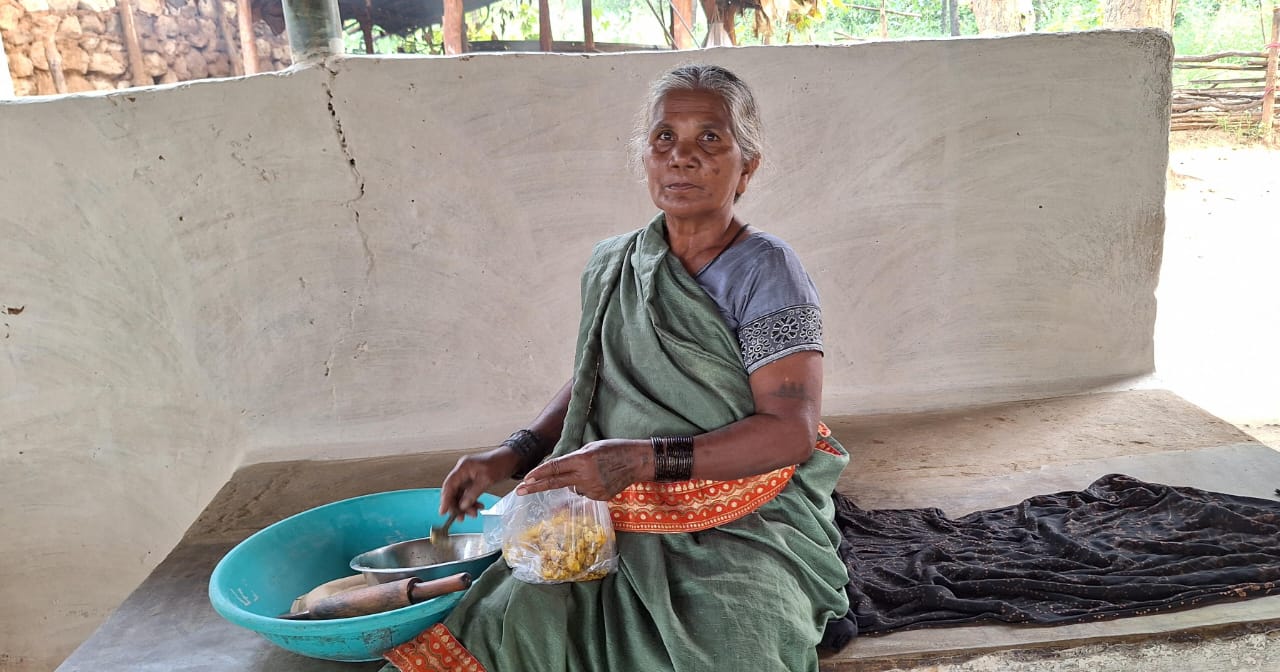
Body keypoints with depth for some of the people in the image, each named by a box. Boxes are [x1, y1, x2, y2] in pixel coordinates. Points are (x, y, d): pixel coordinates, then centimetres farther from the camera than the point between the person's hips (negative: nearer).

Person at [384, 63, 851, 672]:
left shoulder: (765, 273, -8)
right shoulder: (610, 267, 8)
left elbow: (792, 431, -15)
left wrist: (647, 459, -24)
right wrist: (513, 454, 3)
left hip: (747, 524, -3)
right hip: (617, 512, 4)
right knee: (523, 615, -20)